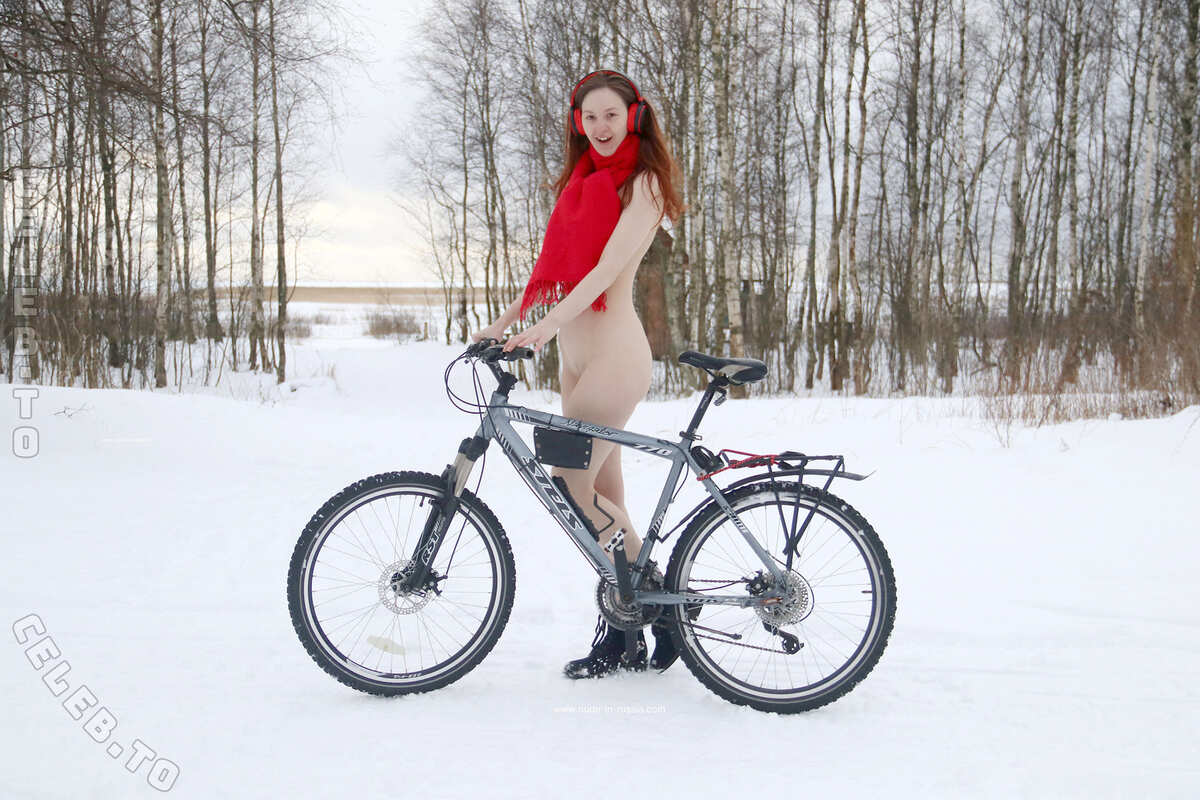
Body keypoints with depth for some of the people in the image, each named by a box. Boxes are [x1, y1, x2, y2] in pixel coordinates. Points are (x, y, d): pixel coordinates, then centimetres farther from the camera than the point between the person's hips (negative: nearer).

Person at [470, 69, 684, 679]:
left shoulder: (642, 183, -5)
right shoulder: (580, 181, 18)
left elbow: (608, 268, -18)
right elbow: (553, 266, 21)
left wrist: (547, 324, -28)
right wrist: (505, 320, 12)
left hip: (615, 352, -8)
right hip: (575, 353, 8)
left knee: (573, 487, -11)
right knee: (603, 498, 8)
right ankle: (634, 634, 14)